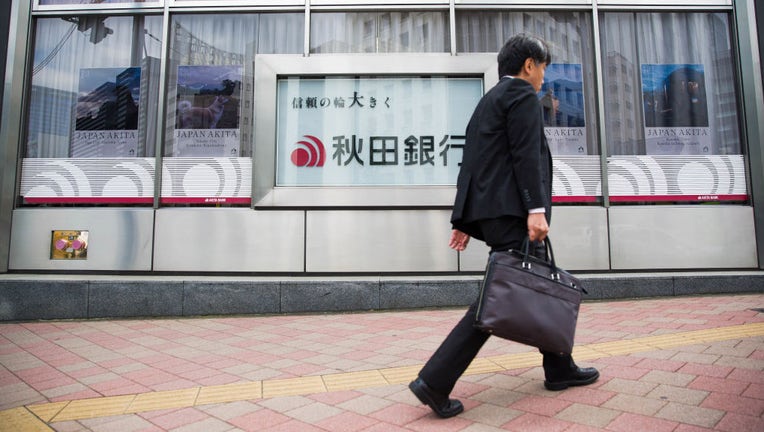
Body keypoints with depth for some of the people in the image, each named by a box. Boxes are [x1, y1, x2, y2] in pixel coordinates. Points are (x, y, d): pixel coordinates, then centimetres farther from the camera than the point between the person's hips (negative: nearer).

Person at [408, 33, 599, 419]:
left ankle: (559, 369, 30)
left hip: (492, 212, 10)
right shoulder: (522, 95, -1)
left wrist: (464, 220, 19)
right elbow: (526, 155, -15)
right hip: (511, 212, -10)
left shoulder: (488, 101, 26)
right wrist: (536, 209, -21)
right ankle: (435, 381, -13)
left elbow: (471, 163, 21)